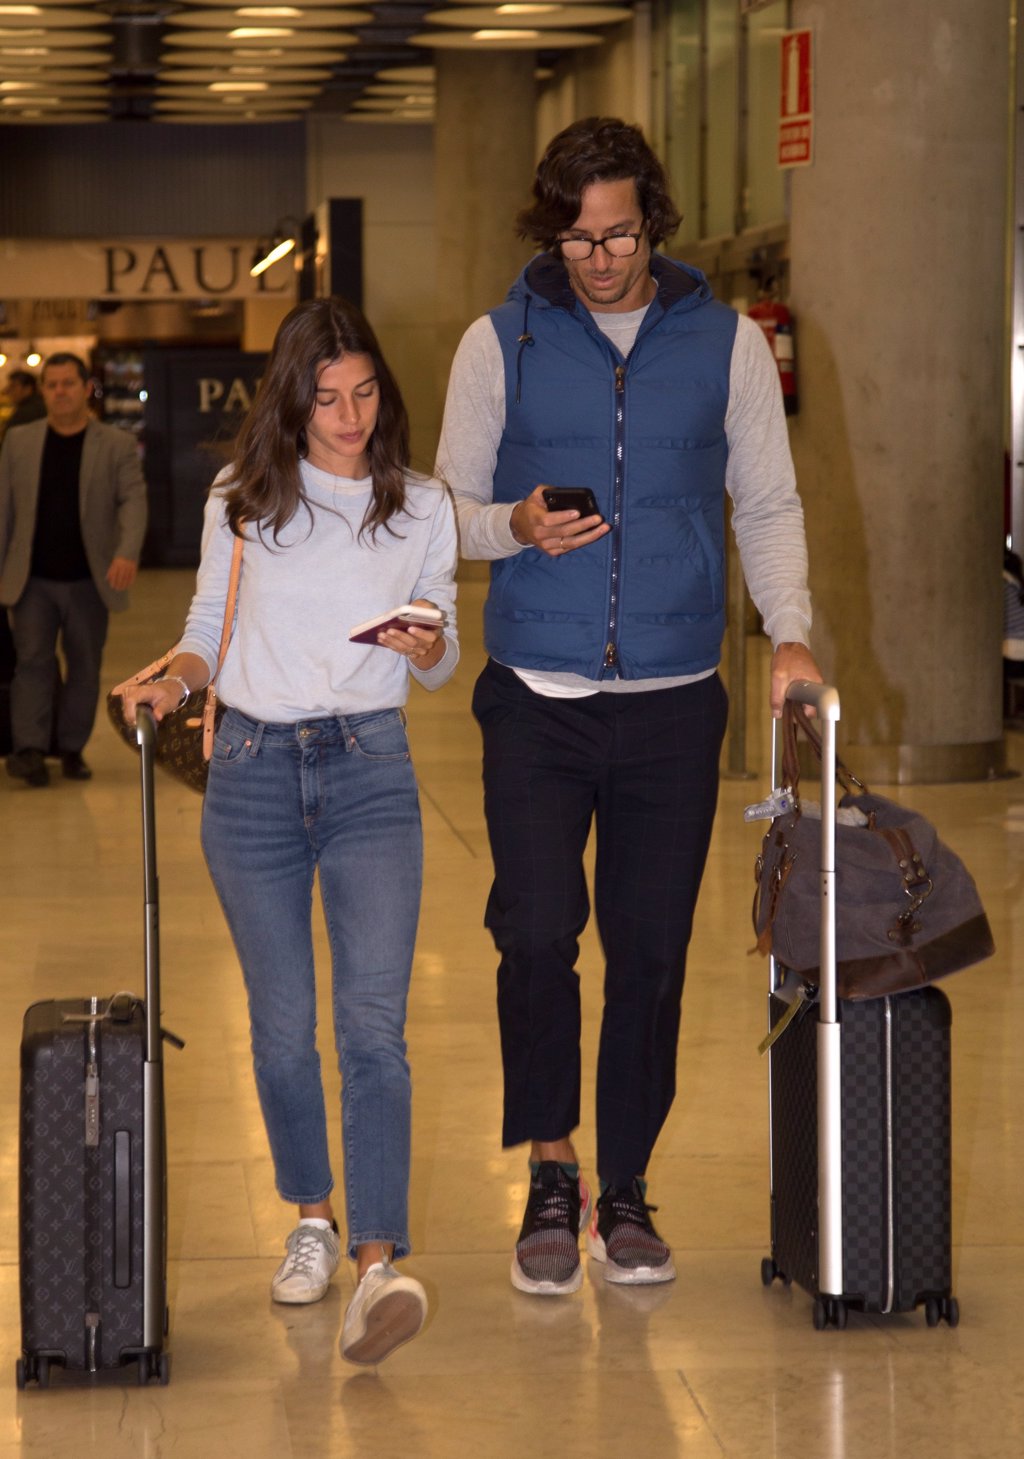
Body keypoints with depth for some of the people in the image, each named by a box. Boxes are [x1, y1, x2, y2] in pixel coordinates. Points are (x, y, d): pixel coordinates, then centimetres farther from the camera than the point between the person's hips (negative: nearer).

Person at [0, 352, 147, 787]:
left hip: (90, 580, 0)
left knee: (84, 666, 6)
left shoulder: (117, 445, 1)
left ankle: (72, 748, 16)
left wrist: (128, 553, -27)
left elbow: (133, 499, -9)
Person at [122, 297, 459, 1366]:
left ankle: (378, 1260, -23)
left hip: (371, 769, -1)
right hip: (253, 768, 1)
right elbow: (207, 629, 13)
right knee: (282, 1025, 7)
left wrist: (429, 647, -11)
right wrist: (171, 680, -8)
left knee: (372, 1023, -14)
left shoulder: (423, 510, 6)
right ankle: (311, 1218, 27)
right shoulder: (241, 501, 5)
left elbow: (443, 664, 12)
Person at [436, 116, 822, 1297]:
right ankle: (550, 1175, 7)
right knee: (536, 933, -11)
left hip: (675, 702, 1)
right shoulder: (500, 344, 3)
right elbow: (450, 509, 8)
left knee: (650, 952, 4)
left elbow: (767, 505, 9)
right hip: (538, 700, -1)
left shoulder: (726, 345, 5)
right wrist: (514, 526, -14)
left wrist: (790, 631, -6)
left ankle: (625, 1193, 18)